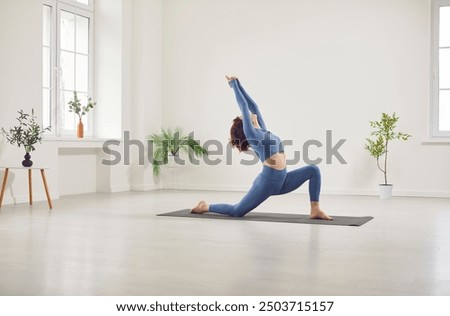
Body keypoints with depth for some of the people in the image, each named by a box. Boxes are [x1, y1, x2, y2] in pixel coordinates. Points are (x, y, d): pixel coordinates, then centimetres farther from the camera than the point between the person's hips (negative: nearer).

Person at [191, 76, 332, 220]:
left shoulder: (262, 130, 16)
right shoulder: (250, 133, -4)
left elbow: (253, 106, 18)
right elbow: (244, 105, 0)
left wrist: (237, 84, 22)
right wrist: (234, 84, 8)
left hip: (282, 180, 8)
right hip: (267, 181, -8)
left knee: (313, 170, -3)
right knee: (237, 211, 1)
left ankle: (315, 210, -7)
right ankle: (206, 207, 25)